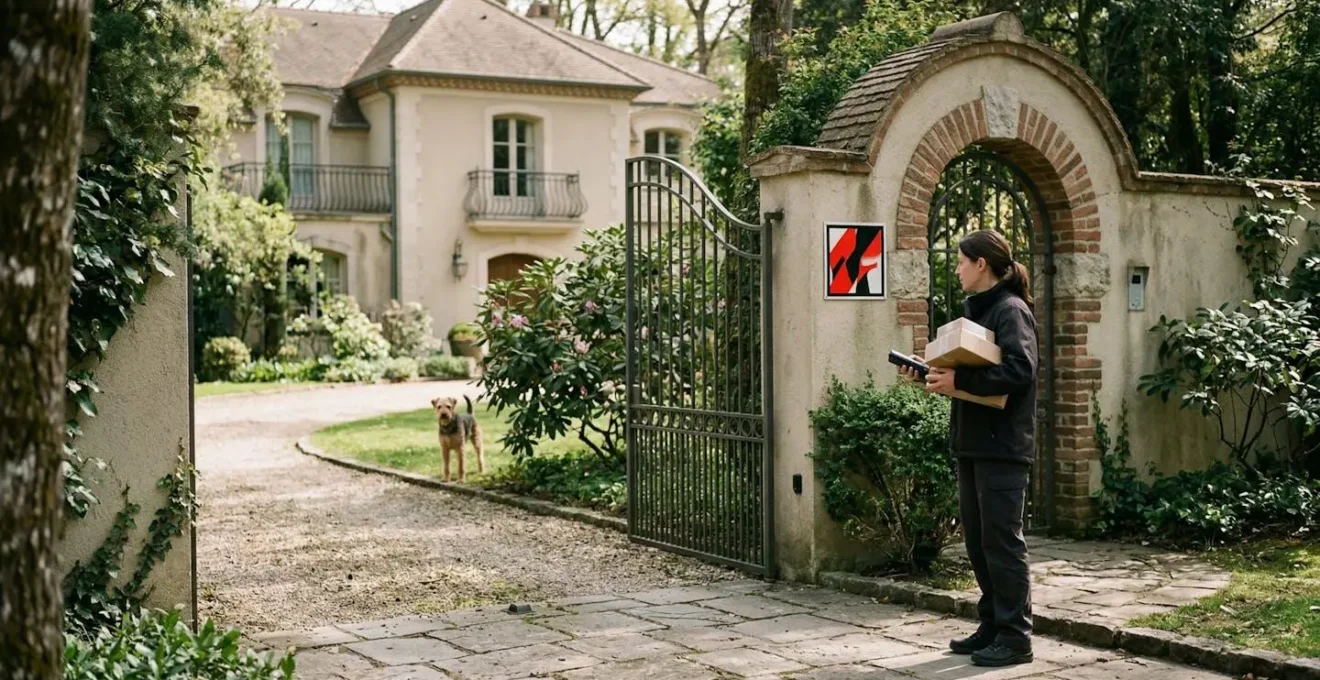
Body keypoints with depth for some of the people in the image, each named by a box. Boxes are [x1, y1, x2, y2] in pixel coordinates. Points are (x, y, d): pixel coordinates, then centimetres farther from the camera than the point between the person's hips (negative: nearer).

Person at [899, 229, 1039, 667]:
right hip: (973, 443, 9)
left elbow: (1020, 371, -24)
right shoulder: (973, 309, 16)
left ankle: (1015, 637, 4)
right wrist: (931, 374, 5)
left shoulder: (1011, 311, -12)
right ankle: (992, 626, 23)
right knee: (977, 540, 13)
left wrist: (959, 381, -25)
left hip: (1002, 446, -9)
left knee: (1002, 540, -4)